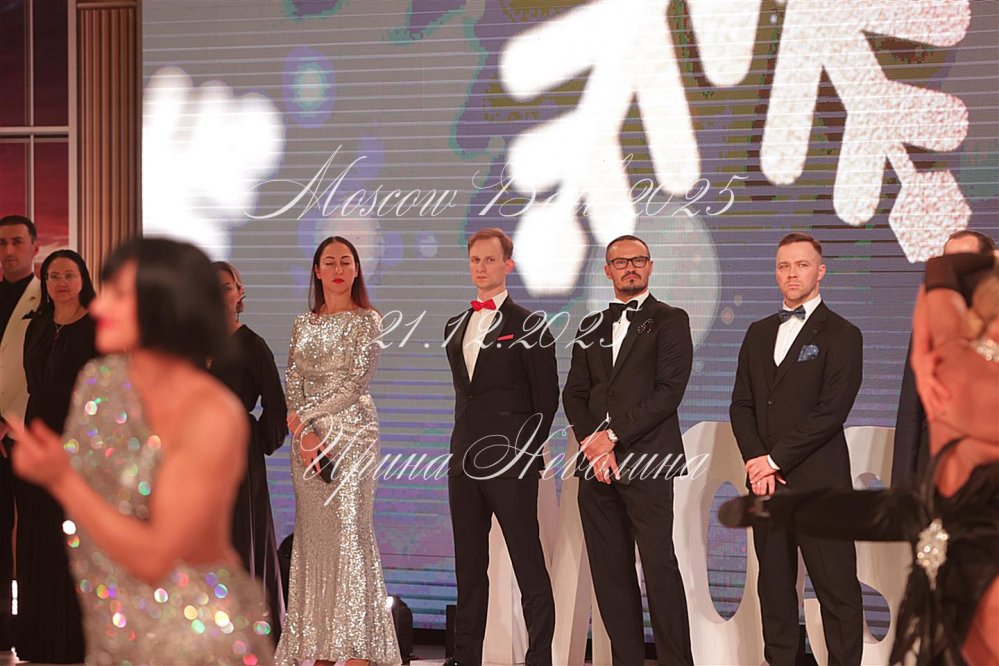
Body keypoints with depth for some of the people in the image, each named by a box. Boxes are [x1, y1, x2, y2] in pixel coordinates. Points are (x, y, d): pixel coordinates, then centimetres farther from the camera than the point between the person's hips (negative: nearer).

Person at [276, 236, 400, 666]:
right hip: (307, 436, 5)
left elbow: (355, 383, -8)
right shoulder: (303, 325, 14)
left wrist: (306, 416, -10)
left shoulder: (368, 321, 1)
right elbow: (293, 385, 7)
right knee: (313, 534, 3)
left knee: (349, 532, -10)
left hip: (351, 431, -5)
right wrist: (305, 433, -9)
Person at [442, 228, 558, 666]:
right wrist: (462, 447, 12)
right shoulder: (454, 328, 17)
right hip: (464, 462, 6)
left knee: (530, 568, -5)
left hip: (511, 464, -6)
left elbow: (546, 399, -1)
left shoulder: (528, 326, -1)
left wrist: (527, 451, -7)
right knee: (469, 568, 8)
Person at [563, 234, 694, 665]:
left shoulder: (670, 321, 3)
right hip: (596, 464, 5)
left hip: (646, 462, -5)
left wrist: (614, 434, -11)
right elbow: (574, 394, 13)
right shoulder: (591, 327, 19)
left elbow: (669, 390, -7)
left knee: (660, 567, -9)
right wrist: (592, 442, -4)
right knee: (609, 570, 4)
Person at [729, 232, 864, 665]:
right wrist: (756, 462, -5)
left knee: (837, 590, -4)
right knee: (774, 585, 9)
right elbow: (741, 405, 12)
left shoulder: (842, 335, -2)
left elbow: (831, 411, -11)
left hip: (819, 483, -5)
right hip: (767, 481, 6)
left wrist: (775, 459, -12)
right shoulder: (759, 333, 17)